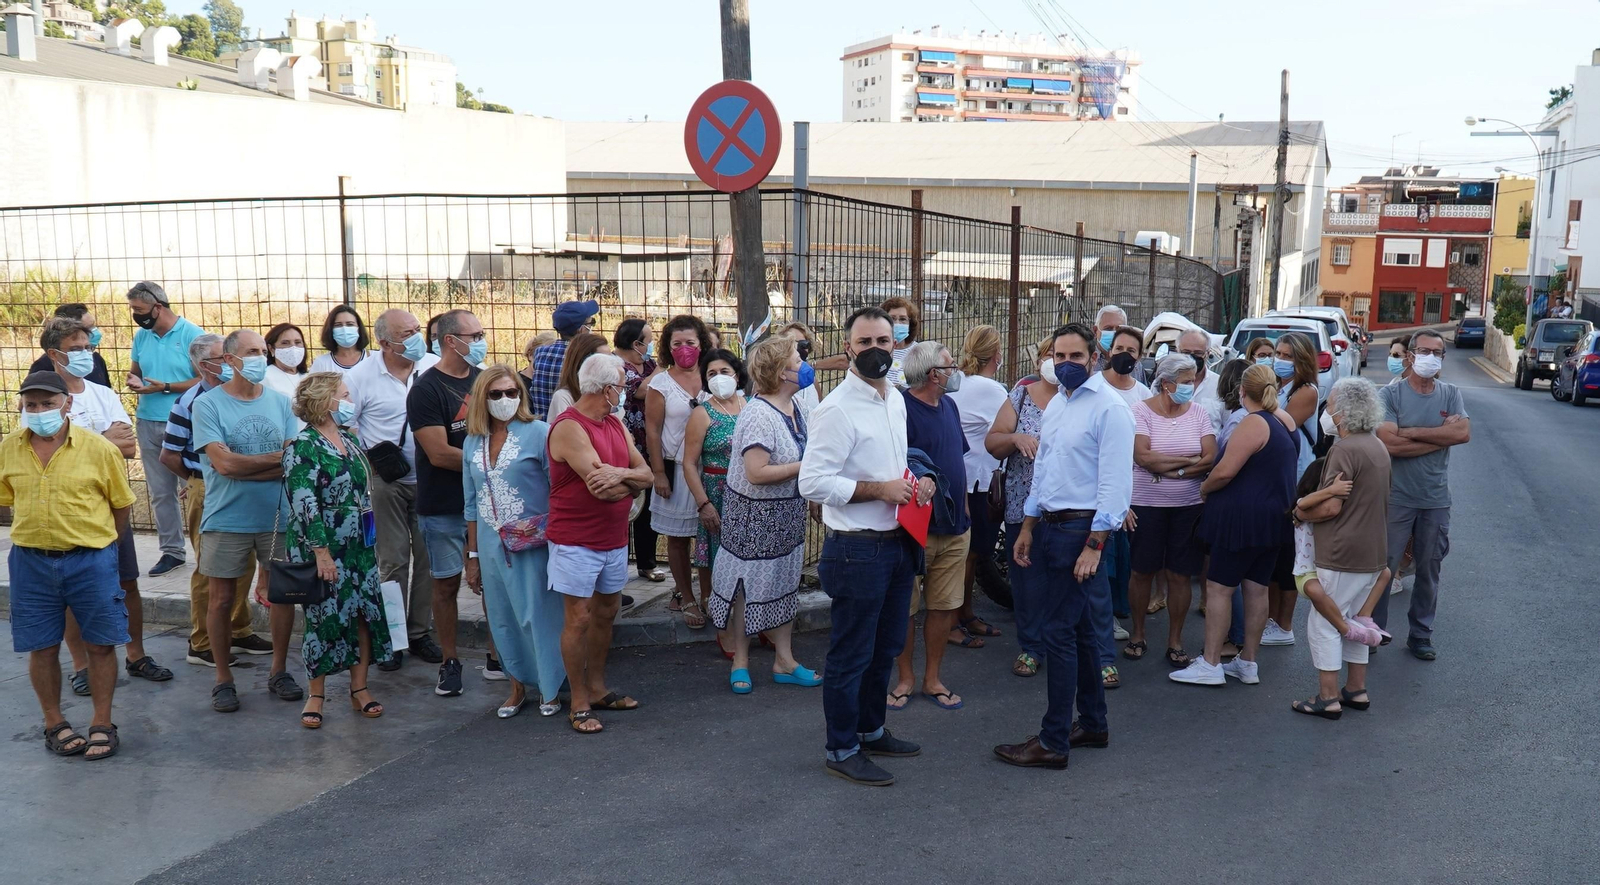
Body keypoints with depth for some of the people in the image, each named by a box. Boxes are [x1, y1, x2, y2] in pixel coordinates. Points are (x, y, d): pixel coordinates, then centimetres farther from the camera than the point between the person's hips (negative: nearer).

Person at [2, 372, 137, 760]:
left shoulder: (99, 448, -8)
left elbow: (121, 505, 2)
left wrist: (96, 544, 6)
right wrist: (35, 537, 10)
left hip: (90, 560, -2)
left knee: (100, 644, 3)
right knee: (42, 647, 9)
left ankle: (102, 725, 17)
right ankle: (54, 724, 25)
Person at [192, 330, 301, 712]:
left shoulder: (280, 403, 2)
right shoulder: (208, 404, -7)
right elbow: (224, 463, -17)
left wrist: (244, 469, -17)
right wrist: (278, 458, -11)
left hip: (277, 516, 3)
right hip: (227, 519, -2)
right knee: (222, 599, 6)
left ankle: (279, 670, 26)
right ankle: (223, 679, 21)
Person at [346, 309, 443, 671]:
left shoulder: (436, 367, 0)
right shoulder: (361, 376, -5)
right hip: (387, 482, -2)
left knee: (428, 558, 8)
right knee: (393, 561, 3)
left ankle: (420, 632, 22)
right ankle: (391, 637, 15)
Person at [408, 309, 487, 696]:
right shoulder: (426, 390, -12)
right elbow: (439, 453, -18)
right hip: (444, 507, -5)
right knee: (447, 583, 5)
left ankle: (498, 654, 21)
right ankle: (450, 662, 18)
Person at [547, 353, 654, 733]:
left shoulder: (615, 424, 9)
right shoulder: (569, 428, -18)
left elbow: (646, 474, 2)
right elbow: (600, 486, -25)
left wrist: (619, 474, -19)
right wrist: (631, 482, -6)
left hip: (614, 539, 8)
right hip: (576, 542, -8)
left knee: (605, 614, 16)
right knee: (578, 620, -1)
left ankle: (597, 689, 30)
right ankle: (579, 704, 10)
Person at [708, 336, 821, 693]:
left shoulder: (795, 407, 3)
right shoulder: (759, 414, -24)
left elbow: (806, 450, 19)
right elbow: (757, 473, -28)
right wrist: (805, 466, -21)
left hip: (787, 516, 9)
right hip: (755, 515, -8)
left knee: (784, 584, 16)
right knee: (747, 588, 7)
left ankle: (784, 661, 28)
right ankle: (740, 663, 23)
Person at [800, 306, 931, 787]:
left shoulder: (896, 399, 10)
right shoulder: (837, 409, -17)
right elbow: (813, 482, -22)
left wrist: (916, 481, 4)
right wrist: (880, 489, -22)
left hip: (899, 544, 9)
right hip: (858, 549, -8)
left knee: (886, 647, 20)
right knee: (851, 654, 4)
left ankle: (871, 730, 38)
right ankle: (842, 751, 18)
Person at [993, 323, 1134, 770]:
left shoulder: (1108, 407, -13)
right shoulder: (1057, 402, 13)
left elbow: (1116, 483, -17)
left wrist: (1094, 546, -20)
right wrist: (1028, 527, 19)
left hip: (1081, 529, -8)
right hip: (1049, 525, 9)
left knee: (1058, 631, -6)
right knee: (1078, 629, 17)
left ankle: (1053, 742, 4)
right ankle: (1093, 724, 30)